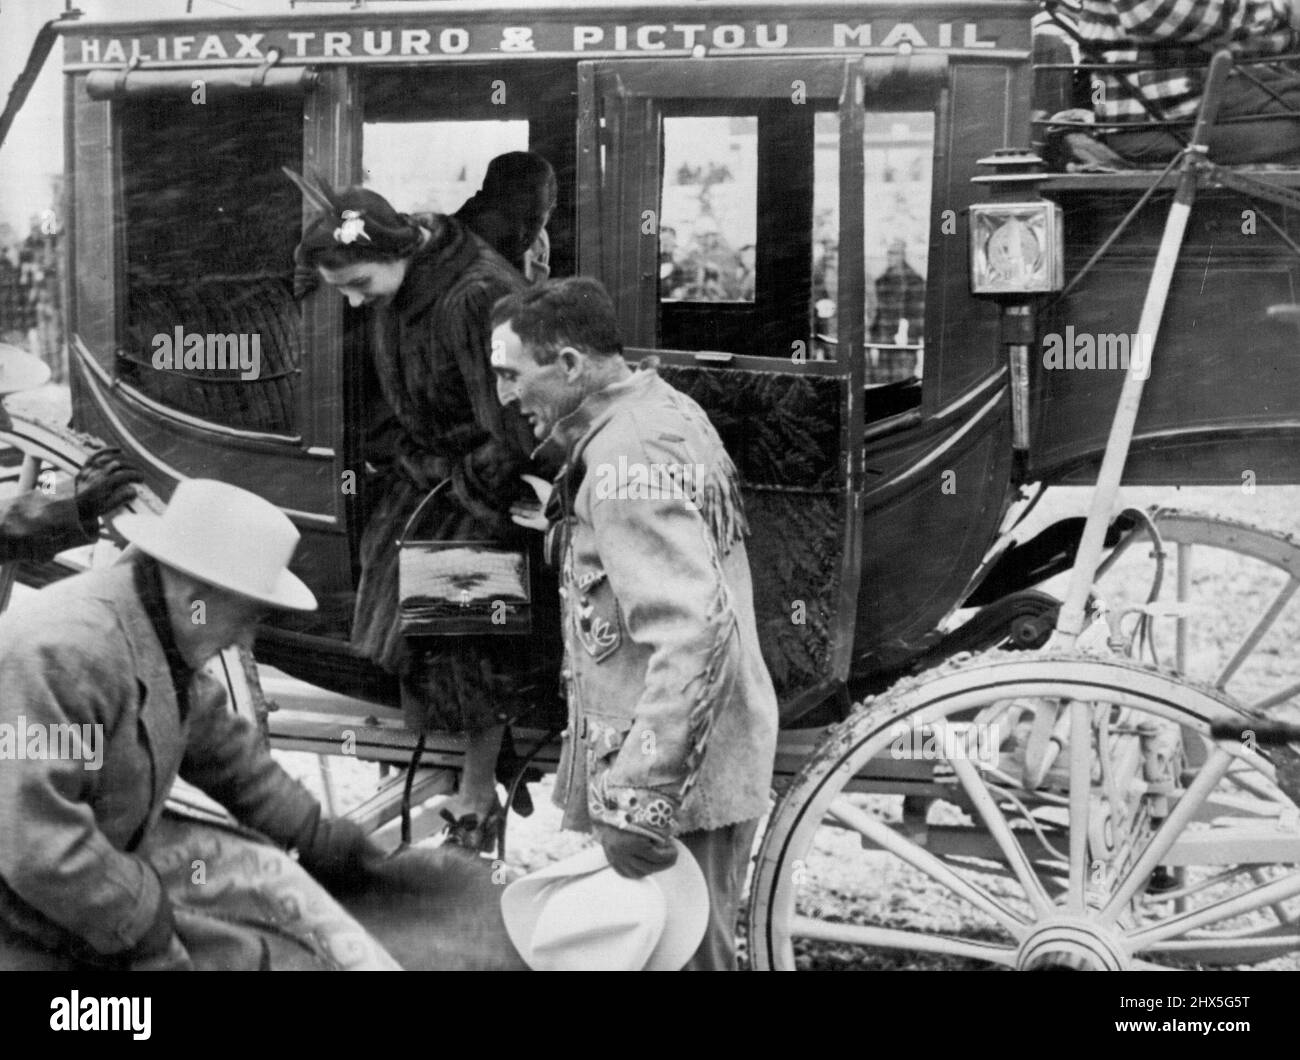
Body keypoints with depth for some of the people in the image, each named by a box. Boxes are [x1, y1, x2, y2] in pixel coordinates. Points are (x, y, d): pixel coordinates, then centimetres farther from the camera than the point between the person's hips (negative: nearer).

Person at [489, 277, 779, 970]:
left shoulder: (628, 459, -21)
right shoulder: (664, 409, 10)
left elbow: (694, 632, -31)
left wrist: (636, 800, -32)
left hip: (675, 783, -10)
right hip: (707, 759, 10)